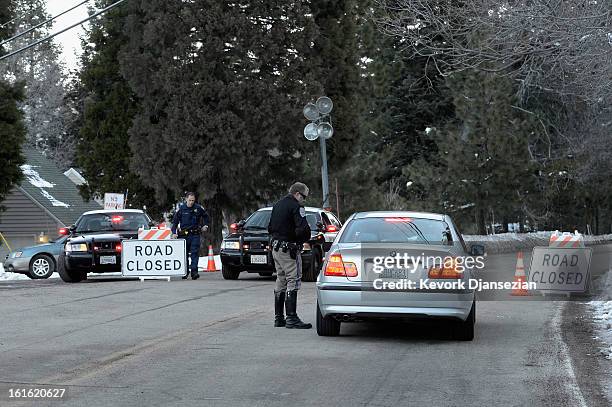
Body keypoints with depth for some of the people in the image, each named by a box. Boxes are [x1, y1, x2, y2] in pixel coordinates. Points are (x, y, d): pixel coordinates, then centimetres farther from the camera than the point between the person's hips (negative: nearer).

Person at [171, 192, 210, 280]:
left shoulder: (198, 208, 2)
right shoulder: (181, 209, -1)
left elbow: (205, 216, 22)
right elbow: (174, 221, 2)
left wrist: (205, 225, 13)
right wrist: (174, 233, -7)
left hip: (195, 234, -1)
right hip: (184, 235, 1)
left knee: (195, 252, -11)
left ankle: (194, 271, -14)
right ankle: (185, 272, 18)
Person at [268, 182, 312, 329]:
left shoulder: (277, 205, 16)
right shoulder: (296, 207, -13)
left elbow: (270, 227, 21)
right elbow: (303, 229, -24)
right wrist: (304, 239, -5)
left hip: (276, 248, 9)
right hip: (289, 249, -9)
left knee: (281, 281, 15)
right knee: (293, 282, -8)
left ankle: (278, 317, 19)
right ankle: (291, 318, -12)